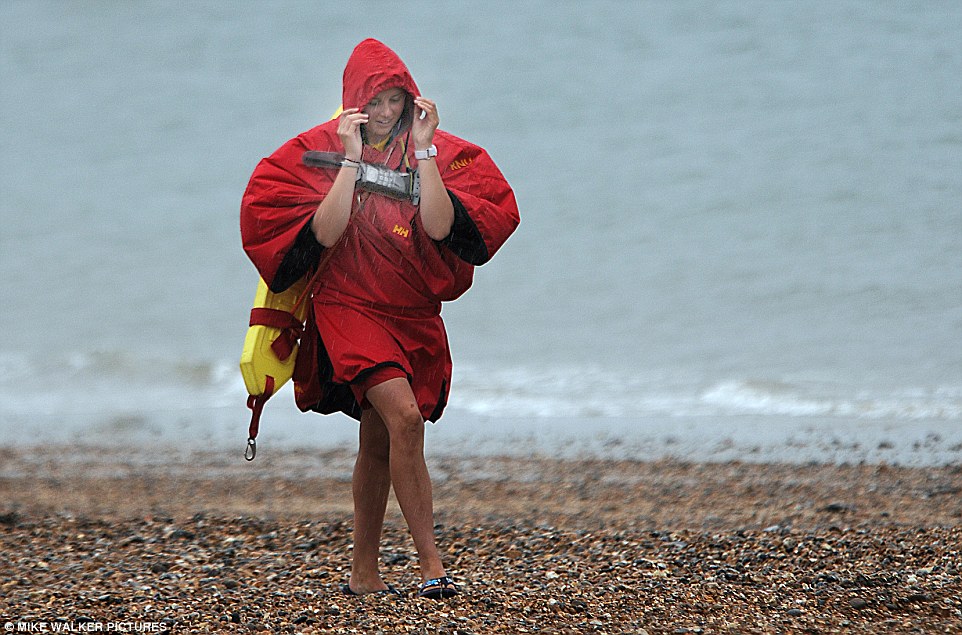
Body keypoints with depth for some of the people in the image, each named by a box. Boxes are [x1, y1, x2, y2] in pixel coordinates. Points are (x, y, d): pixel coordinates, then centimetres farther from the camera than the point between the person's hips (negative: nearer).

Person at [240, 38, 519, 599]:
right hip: (349, 306, -4)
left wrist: (424, 150, -15)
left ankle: (365, 572, 26)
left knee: (379, 442, 13)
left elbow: (440, 227, -13)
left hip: (414, 315, 4)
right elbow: (325, 233, -16)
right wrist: (352, 159, -18)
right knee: (405, 417, -24)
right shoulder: (322, 149, -3)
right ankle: (431, 563, -23)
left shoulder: (438, 152, 2)